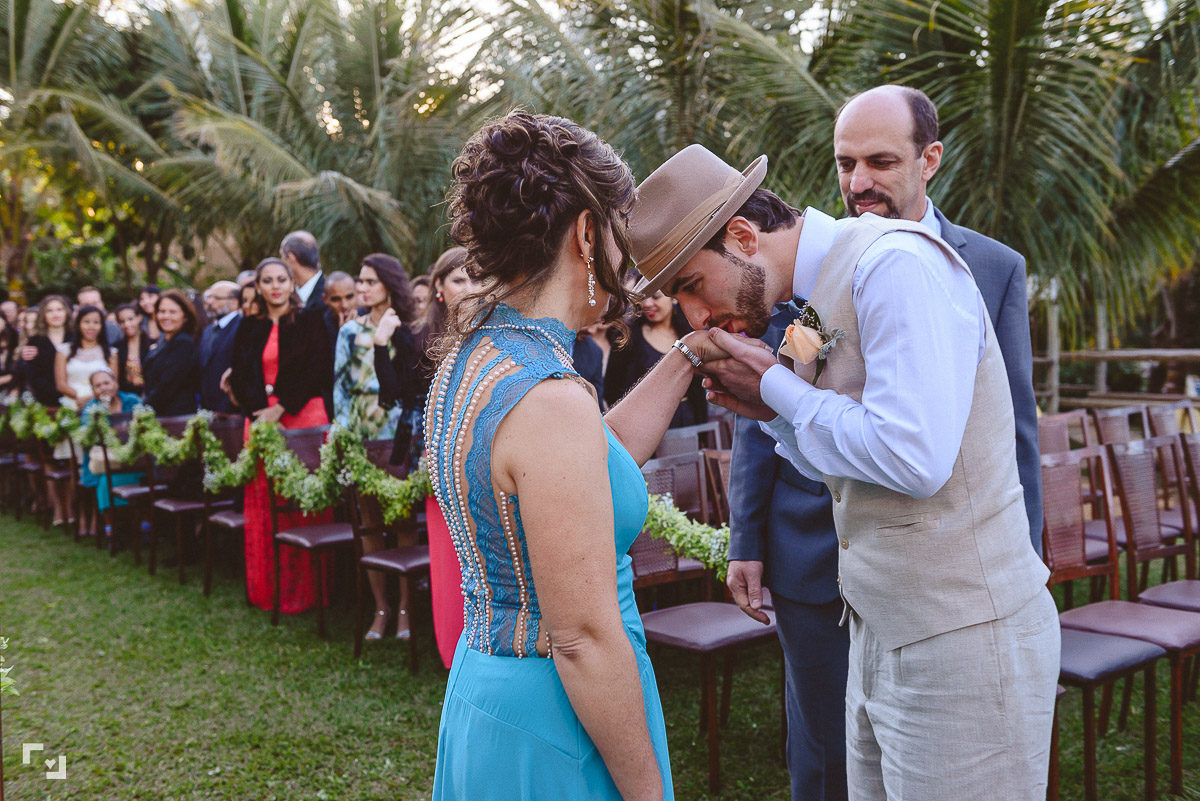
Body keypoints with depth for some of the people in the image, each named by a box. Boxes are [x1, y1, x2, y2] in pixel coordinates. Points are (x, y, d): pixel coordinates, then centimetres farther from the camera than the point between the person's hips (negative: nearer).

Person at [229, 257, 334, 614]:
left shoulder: (310, 320, 2)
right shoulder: (249, 327, 13)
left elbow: (319, 370, -7)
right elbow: (239, 376, 9)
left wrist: (282, 407, -13)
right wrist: (258, 411, -7)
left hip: (303, 417, -4)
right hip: (260, 418, 4)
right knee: (262, 502, 5)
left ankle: (302, 588, 4)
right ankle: (266, 589, 13)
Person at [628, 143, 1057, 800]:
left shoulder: (898, 264, -18)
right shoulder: (809, 302, 9)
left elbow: (913, 458, -28)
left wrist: (775, 388, -15)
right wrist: (770, 409, -1)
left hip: (964, 639, -9)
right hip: (880, 632, 9)